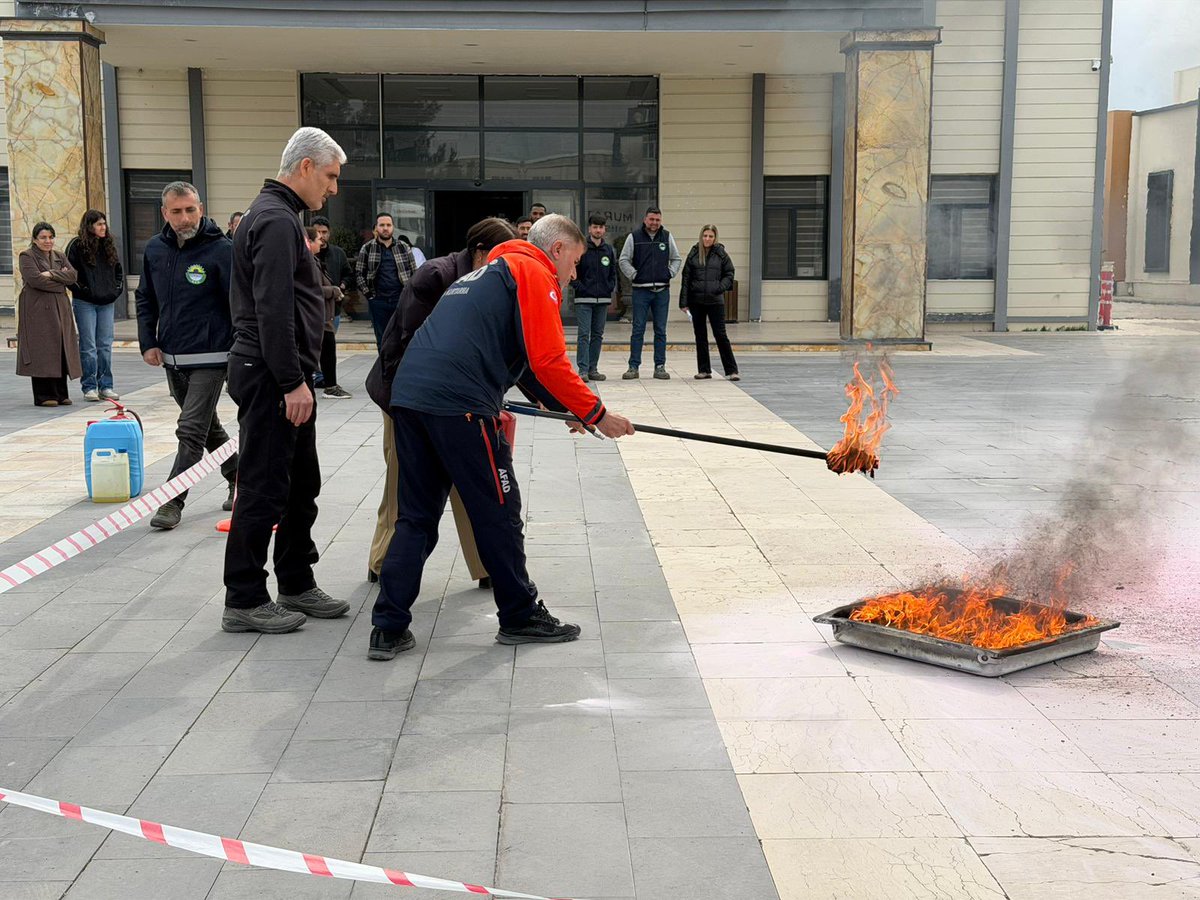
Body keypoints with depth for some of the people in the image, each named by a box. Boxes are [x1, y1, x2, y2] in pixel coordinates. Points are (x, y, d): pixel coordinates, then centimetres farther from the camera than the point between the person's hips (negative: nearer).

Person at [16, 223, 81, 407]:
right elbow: (35, 279, -15)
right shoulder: (27, 257, 0)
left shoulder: (59, 257, 19)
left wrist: (52, 274, -11)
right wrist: (61, 279, -7)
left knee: (61, 350, 4)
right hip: (37, 309, -6)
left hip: (59, 309, 6)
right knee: (42, 351, -7)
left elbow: (73, 275, 3)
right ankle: (43, 396, -4)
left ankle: (60, 394, 10)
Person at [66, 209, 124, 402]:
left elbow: (118, 270, 21)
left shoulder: (109, 244, 12)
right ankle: (89, 387, 3)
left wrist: (118, 289, 10)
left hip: (107, 302, 5)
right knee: (88, 346, -3)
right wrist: (80, 290, -11)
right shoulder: (77, 245, -5)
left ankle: (105, 386, 11)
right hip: (85, 303, -5)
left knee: (106, 345, 5)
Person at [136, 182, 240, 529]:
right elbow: (145, 299, 17)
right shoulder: (154, 249, 5)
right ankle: (239, 477, 36)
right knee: (208, 426, 19)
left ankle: (172, 502, -3)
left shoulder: (221, 250, -12)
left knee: (192, 430, -9)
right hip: (171, 358, 7)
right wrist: (148, 342, 6)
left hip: (209, 359, -7)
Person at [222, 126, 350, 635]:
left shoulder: (273, 214, 19)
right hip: (271, 377, -11)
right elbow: (273, 310, -23)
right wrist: (292, 382, -22)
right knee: (263, 489, -4)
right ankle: (243, 602, 4)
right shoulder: (277, 220, -15)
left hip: (279, 376, 11)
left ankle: (297, 587, 25)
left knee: (302, 485, 16)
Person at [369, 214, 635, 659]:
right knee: (498, 513, 6)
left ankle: (388, 630, 11)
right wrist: (596, 414, 2)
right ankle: (520, 617, 19)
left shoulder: (492, 271, 30)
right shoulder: (535, 273, 2)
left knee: (416, 517, 12)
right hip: (459, 403, -9)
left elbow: (519, 360, 31)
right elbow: (548, 362, -8)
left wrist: (568, 406, 29)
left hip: (409, 394, 9)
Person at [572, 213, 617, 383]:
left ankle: (593, 369, 14)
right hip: (584, 299, -4)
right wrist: (579, 287, -11)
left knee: (598, 335, 8)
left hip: (603, 299, 5)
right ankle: (583, 369, -8)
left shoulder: (609, 250, 10)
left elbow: (613, 272, 18)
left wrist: (611, 288, 4)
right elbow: (572, 271, -2)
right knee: (584, 335, -8)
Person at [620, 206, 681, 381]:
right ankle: (634, 366, 3)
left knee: (661, 330, 5)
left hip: (662, 290, 2)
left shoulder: (667, 237, 8)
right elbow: (624, 260, 4)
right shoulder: (634, 237, 1)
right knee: (638, 330, -1)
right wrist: (633, 275, -5)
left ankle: (660, 366, 10)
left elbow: (676, 259, 17)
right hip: (641, 290, -2)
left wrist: (670, 273, 3)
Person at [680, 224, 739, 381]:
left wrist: (721, 286, -10)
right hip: (696, 301, 2)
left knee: (720, 335, -4)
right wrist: (684, 302, 0)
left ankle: (732, 370, 1)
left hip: (715, 301, -2)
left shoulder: (721, 253, 2)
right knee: (700, 336, 8)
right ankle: (704, 370, 15)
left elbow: (729, 273, 8)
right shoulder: (693, 254, 4)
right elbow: (686, 278, 5)